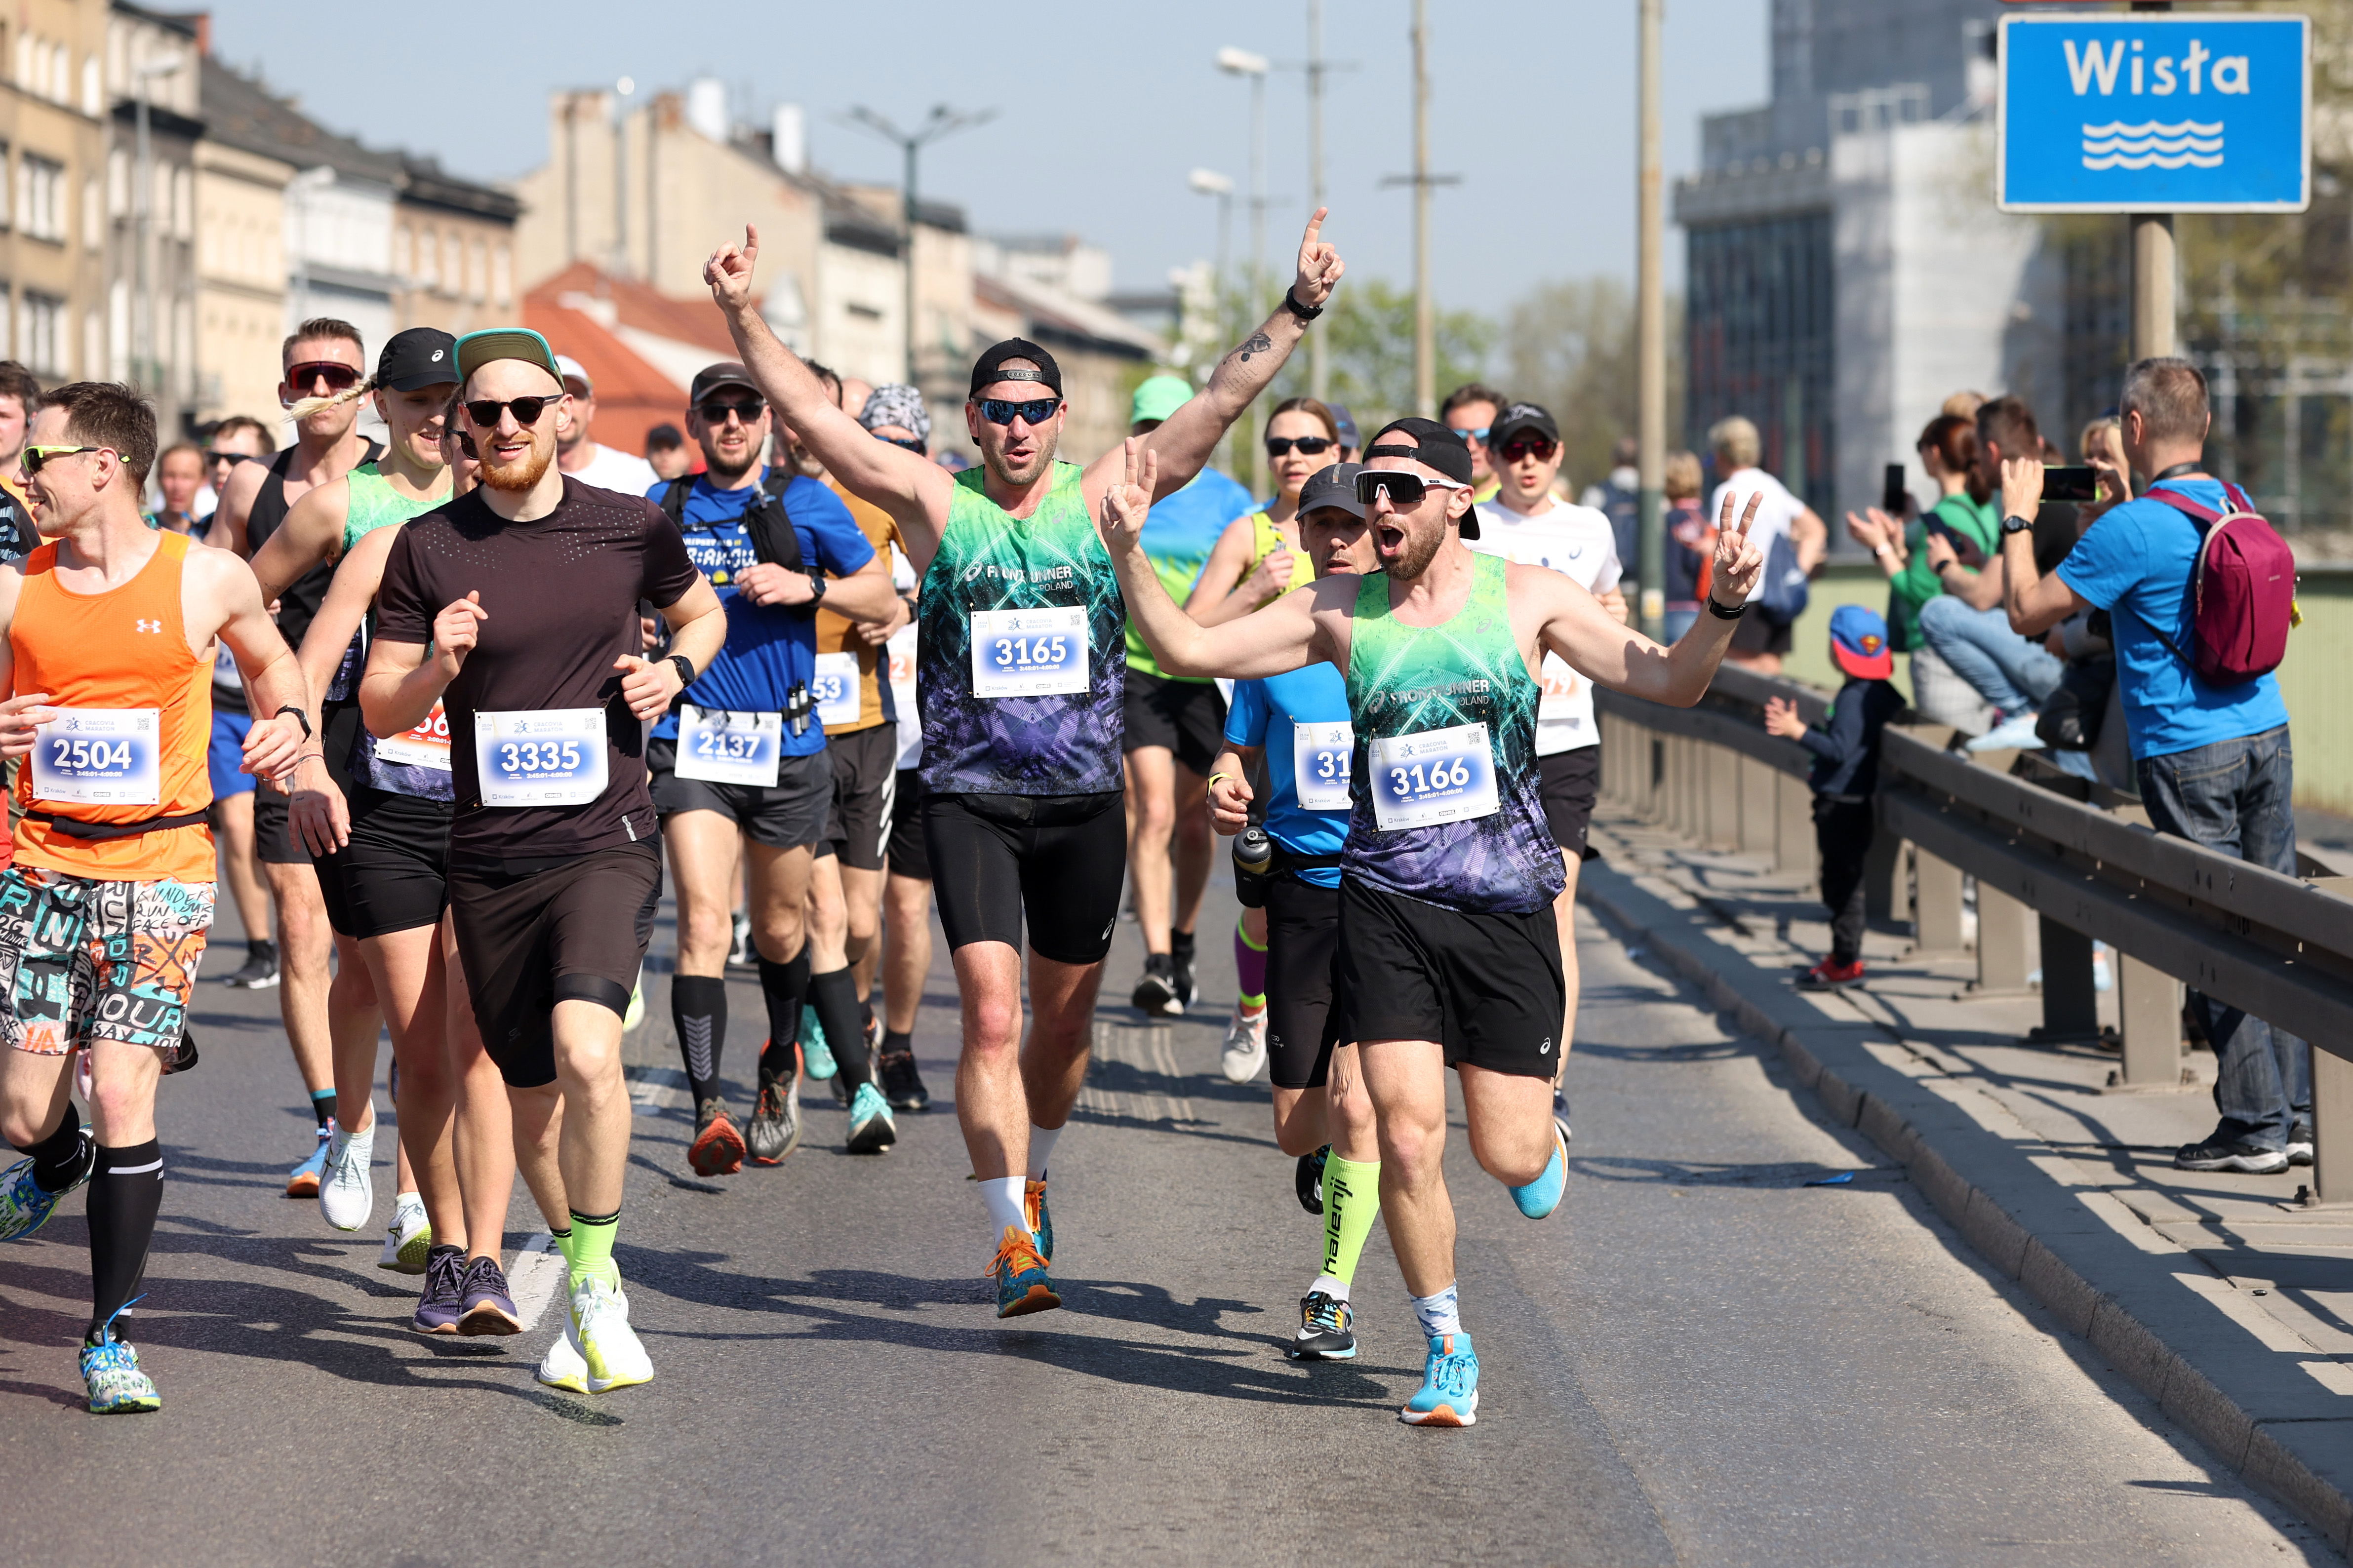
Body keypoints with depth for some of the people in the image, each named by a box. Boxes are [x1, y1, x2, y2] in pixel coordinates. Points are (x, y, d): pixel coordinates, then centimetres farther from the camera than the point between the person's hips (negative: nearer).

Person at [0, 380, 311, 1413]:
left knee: (123, 1098, -10)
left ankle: (110, 1334, 2)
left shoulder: (206, 580, -1)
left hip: (161, 870, -2)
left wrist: (288, 720, -2)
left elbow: (268, 659, 19)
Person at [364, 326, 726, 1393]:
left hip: (607, 843, -2)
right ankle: (585, 1297, 32)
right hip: (489, 857, 2)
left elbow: (700, 612, 21)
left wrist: (675, 668, -1)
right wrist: (436, 667, -18)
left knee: (586, 1051, -26)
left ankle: (594, 1279, -9)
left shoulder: (630, 528, 1)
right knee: (531, 1100, 10)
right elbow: (378, 710, 3)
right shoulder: (427, 548, 0)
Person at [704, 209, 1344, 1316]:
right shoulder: (935, 504, -1)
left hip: (1084, 803, 2)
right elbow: (813, 415, -8)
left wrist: (1296, 311, -10)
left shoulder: (1101, 498, 2)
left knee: (1064, 1019, 13)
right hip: (969, 800, -2)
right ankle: (1011, 1233, -13)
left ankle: (1031, 1178, 37)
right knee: (990, 1015, -14)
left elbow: (1219, 404, -2)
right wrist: (743, 318, -18)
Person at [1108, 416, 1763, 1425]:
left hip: (1507, 903, -1)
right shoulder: (1340, 612, 4)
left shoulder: (1525, 597, 1)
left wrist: (1723, 606, -18)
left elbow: (1670, 682, -1)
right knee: (1407, 1142, -9)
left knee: (1509, 1156, 0)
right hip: (1388, 903, 1)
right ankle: (1447, 1350, 11)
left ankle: (1544, 1136, 39)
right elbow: (1186, 650, 3)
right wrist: (1127, 552, -10)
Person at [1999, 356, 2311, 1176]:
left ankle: (2256, 1125, 0)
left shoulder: (2132, 532, -15)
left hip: (2188, 754, -7)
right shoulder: (2239, 508, 8)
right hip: (2267, 737, 7)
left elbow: (2028, 611, -7)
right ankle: (2298, 1114, 13)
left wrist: (2018, 518, 5)